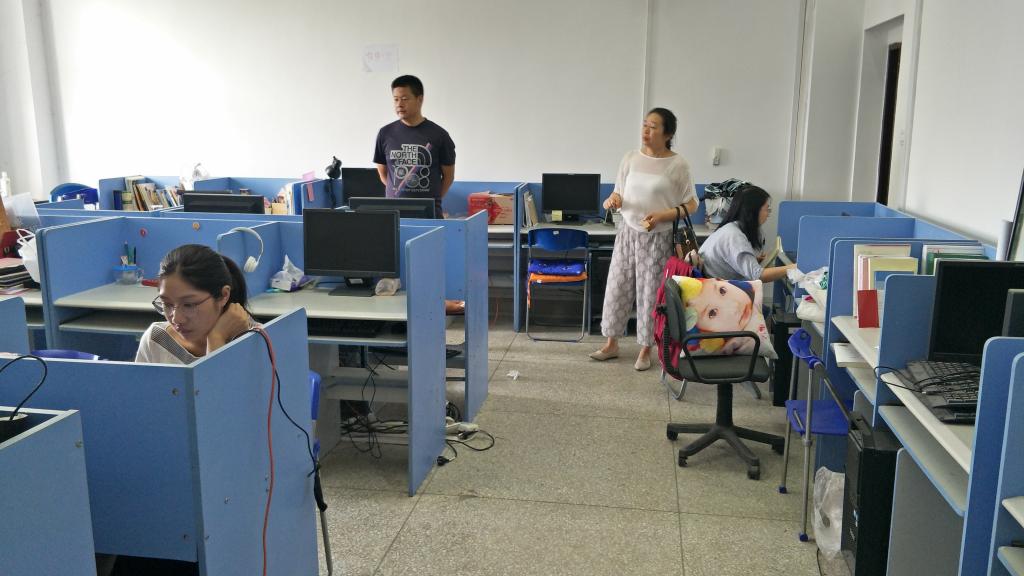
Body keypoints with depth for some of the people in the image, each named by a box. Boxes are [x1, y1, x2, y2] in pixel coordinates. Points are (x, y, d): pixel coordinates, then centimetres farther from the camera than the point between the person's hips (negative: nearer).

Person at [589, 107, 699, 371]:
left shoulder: (678, 165, -10)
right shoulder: (630, 158, 1)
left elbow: (691, 205, -6)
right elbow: (619, 193, 8)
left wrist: (661, 215, -19)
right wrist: (613, 200, -15)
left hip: (658, 238, -3)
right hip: (629, 232, 4)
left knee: (650, 293, 4)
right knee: (617, 287, 8)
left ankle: (646, 349, 20)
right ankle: (611, 344, 24)